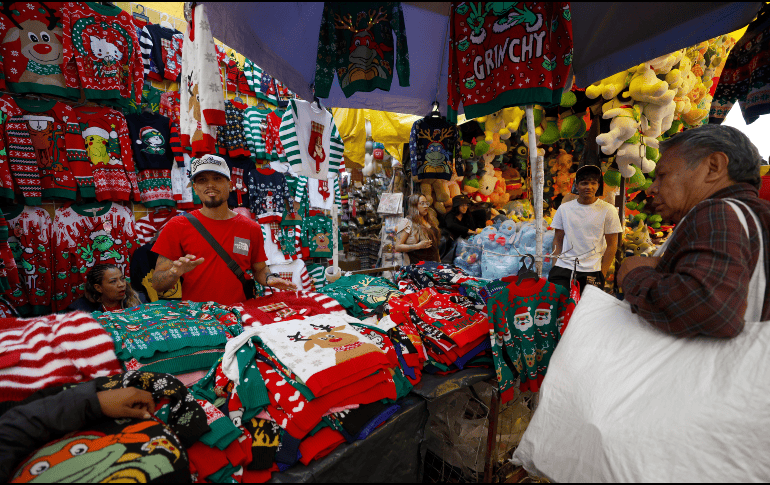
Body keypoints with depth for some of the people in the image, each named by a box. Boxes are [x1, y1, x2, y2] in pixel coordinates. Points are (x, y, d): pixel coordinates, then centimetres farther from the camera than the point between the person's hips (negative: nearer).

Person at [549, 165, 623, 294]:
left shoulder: (608, 210, 2)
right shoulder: (564, 208, 8)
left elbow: (612, 245, 2)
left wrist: (602, 274, -4)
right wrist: (555, 266, 2)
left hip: (592, 271, -1)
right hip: (563, 269, 2)